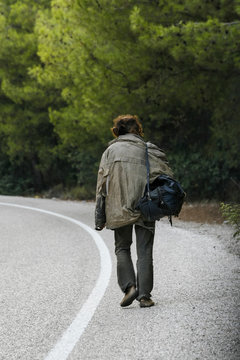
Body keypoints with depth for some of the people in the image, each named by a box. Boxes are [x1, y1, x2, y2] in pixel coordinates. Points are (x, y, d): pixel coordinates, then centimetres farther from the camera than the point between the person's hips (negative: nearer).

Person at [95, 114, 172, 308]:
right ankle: (144, 295, 1)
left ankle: (129, 286, -4)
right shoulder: (148, 149, 6)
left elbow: (102, 184, 2)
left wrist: (100, 217, 3)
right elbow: (166, 175, -4)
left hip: (119, 209, 0)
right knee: (144, 252, 5)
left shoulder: (111, 151, 6)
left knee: (122, 248, 14)